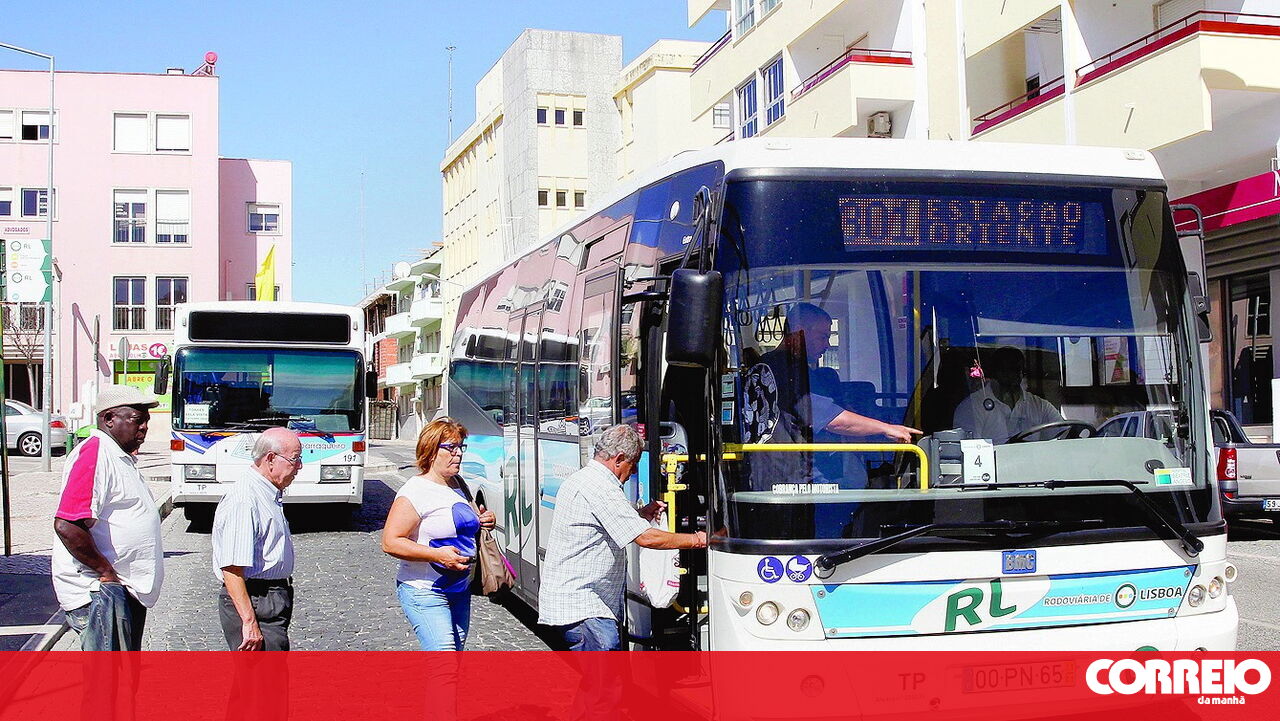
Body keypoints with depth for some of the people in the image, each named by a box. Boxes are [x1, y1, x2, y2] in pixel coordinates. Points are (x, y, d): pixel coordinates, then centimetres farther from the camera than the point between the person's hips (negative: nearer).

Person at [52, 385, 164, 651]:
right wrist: (106, 571, -19)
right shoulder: (94, 453, -16)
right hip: (98, 589, -11)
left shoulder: (120, 458, 18)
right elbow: (67, 526, -27)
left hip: (126, 589, 11)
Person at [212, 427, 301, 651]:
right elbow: (232, 568, -25)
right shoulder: (243, 501, -20)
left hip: (273, 599, 10)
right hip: (255, 605, -10)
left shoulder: (270, 495, 15)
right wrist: (249, 622, -27)